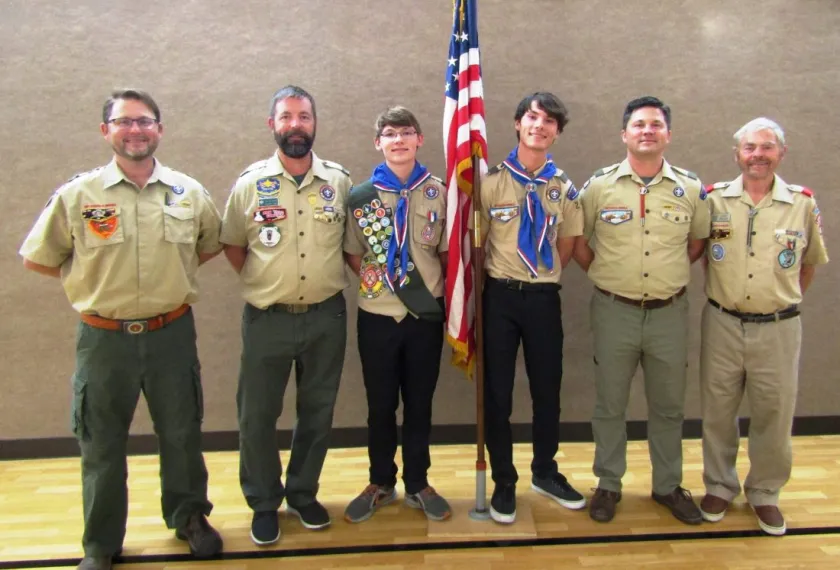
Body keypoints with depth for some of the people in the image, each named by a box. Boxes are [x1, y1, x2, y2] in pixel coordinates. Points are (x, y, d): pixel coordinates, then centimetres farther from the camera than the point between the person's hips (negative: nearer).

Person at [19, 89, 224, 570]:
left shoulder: (189, 193, -2)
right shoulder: (76, 196, -6)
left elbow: (211, 246, 14)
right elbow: (38, 258, 4)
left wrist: (169, 275, 5)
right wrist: (92, 280, 0)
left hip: (172, 334, 1)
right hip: (104, 338, -1)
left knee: (182, 435, 16)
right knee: (101, 444, 13)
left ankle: (190, 517, 39)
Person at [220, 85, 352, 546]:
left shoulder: (340, 181, 0)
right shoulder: (250, 182, -3)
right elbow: (232, 244, 9)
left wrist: (334, 278, 6)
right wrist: (259, 281, 5)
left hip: (326, 316, 1)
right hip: (267, 318, -1)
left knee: (317, 412, 13)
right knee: (257, 415, 7)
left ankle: (303, 494, 34)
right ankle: (264, 503, 27)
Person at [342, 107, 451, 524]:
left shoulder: (439, 193, 0)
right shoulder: (361, 196, 0)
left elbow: (447, 254, 6)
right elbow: (352, 253, 7)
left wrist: (438, 289, -6)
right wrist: (371, 276, -8)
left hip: (426, 314, 0)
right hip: (377, 316, 0)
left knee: (419, 403, 11)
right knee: (380, 405, 11)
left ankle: (417, 483, 29)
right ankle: (380, 483, 30)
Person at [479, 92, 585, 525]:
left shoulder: (564, 188, 5)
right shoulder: (491, 182, -4)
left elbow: (566, 246, 13)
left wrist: (542, 276, 7)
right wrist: (499, 277, 2)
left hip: (544, 297, 3)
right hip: (500, 296, -2)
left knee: (548, 389, 12)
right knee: (497, 392, 5)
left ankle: (545, 472, 33)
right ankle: (504, 482, 22)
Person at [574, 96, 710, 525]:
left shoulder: (690, 188, 0)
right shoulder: (599, 185, -4)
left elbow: (699, 240, 15)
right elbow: (576, 240, 6)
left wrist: (672, 272, 7)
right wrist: (600, 272, 2)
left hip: (670, 312, 2)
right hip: (614, 311, -1)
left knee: (668, 406, 14)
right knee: (609, 405, 10)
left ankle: (668, 486, 32)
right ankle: (608, 485, 26)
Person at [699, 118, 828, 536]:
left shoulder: (804, 203, -1)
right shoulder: (713, 199, -3)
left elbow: (810, 262, 12)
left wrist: (784, 301, 9)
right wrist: (718, 292, 4)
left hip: (778, 329, 0)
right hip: (722, 325, 0)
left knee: (774, 417, 10)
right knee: (717, 413, 12)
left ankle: (765, 493, 32)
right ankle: (719, 486, 32)